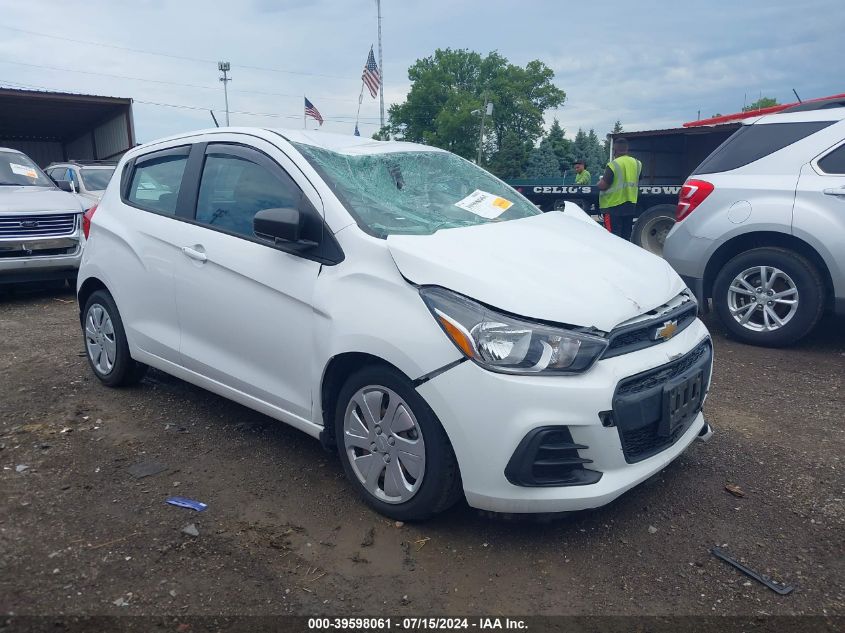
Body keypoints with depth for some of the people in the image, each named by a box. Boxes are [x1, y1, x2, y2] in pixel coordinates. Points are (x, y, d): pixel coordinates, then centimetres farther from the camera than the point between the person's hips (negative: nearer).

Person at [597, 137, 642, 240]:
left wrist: (600, 182, 5)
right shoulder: (637, 163, 6)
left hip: (614, 206, -6)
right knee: (626, 237, 14)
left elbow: (603, 186, -16)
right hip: (630, 206, 6)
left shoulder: (613, 165, -15)